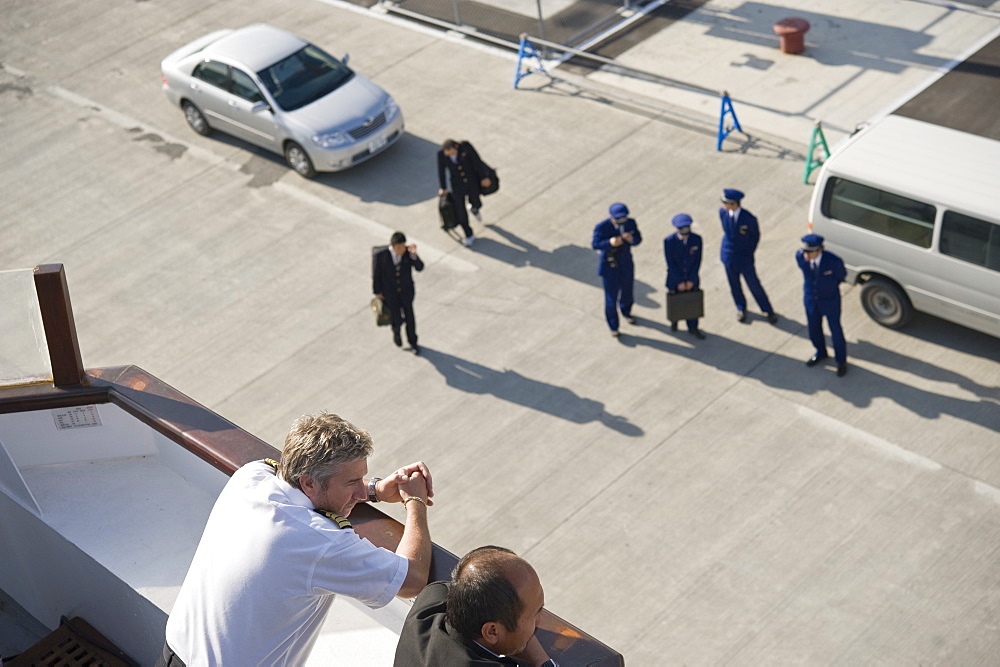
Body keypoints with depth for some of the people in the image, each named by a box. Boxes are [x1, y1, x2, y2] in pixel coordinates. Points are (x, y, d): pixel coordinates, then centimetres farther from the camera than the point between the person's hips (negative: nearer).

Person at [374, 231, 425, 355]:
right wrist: (377, 292, -3)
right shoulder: (380, 256, -23)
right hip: (389, 293, -2)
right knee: (398, 319, -3)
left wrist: (413, 255, -39)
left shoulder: (408, 251, -18)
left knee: (409, 317, 11)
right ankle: (396, 332, 36)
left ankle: (412, 342, 37)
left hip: (406, 291, 2)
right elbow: (376, 275, -10)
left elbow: (419, 268, -23)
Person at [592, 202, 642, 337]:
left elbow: (638, 239, -6)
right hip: (609, 266, -4)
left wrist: (631, 239, -30)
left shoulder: (631, 223, -13)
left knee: (627, 291, 22)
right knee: (611, 296, 3)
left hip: (626, 265, 4)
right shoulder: (602, 227, -23)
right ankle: (613, 327, 23)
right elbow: (595, 245, -21)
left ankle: (626, 313, 54)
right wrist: (609, 243, -39)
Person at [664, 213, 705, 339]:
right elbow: (670, 263, -15)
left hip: (691, 279, 1)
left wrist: (691, 280, -10)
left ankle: (693, 328, 27)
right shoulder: (669, 241, -18)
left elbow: (697, 261, -7)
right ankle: (674, 320, 44)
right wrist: (679, 282, -14)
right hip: (675, 279, -1)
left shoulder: (697, 239, -12)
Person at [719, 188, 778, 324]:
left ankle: (769, 311, 24)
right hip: (728, 256, 4)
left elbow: (755, 235, -5)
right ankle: (741, 308, 43)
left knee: (754, 285, 7)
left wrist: (750, 252, -3)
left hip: (745, 258, -4)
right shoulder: (722, 212, -12)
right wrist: (726, 238, 8)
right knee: (734, 285, 19)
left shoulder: (749, 218, -24)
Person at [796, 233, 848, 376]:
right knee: (814, 329, 22)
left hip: (830, 301, -3)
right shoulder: (800, 256, -22)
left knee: (835, 331, 15)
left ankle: (841, 361, 38)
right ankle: (821, 353, 51)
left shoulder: (833, 261, -32)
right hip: (811, 299, 3)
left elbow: (841, 275, -7)